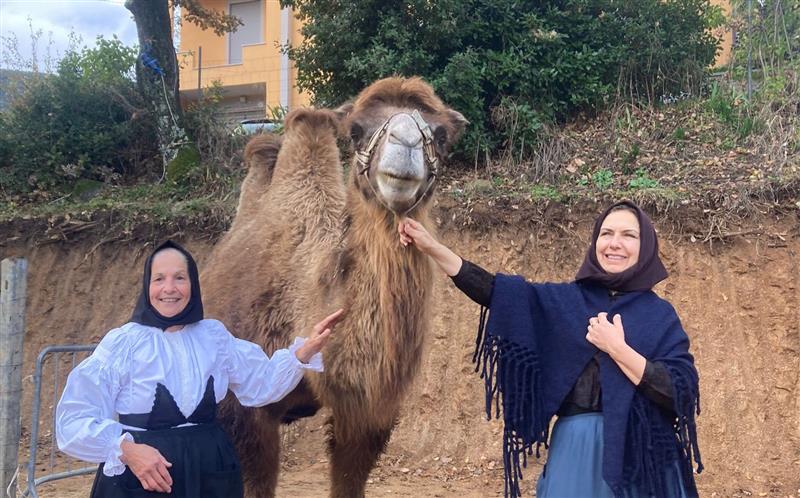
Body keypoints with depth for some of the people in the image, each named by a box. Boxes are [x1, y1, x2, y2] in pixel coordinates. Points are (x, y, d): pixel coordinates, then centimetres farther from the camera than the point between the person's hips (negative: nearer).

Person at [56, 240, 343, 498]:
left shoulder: (213, 335, 5)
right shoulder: (122, 343, -9)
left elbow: (262, 382, 12)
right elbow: (74, 420, -11)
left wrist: (305, 351, -2)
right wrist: (126, 449, -25)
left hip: (210, 474, 4)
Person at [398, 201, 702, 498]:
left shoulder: (660, 315, 2)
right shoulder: (564, 300, 7)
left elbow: (682, 392, -9)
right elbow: (498, 292, 0)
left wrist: (618, 349, -15)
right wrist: (432, 247, -6)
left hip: (641, 452, -1)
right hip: (576, 450, 1)